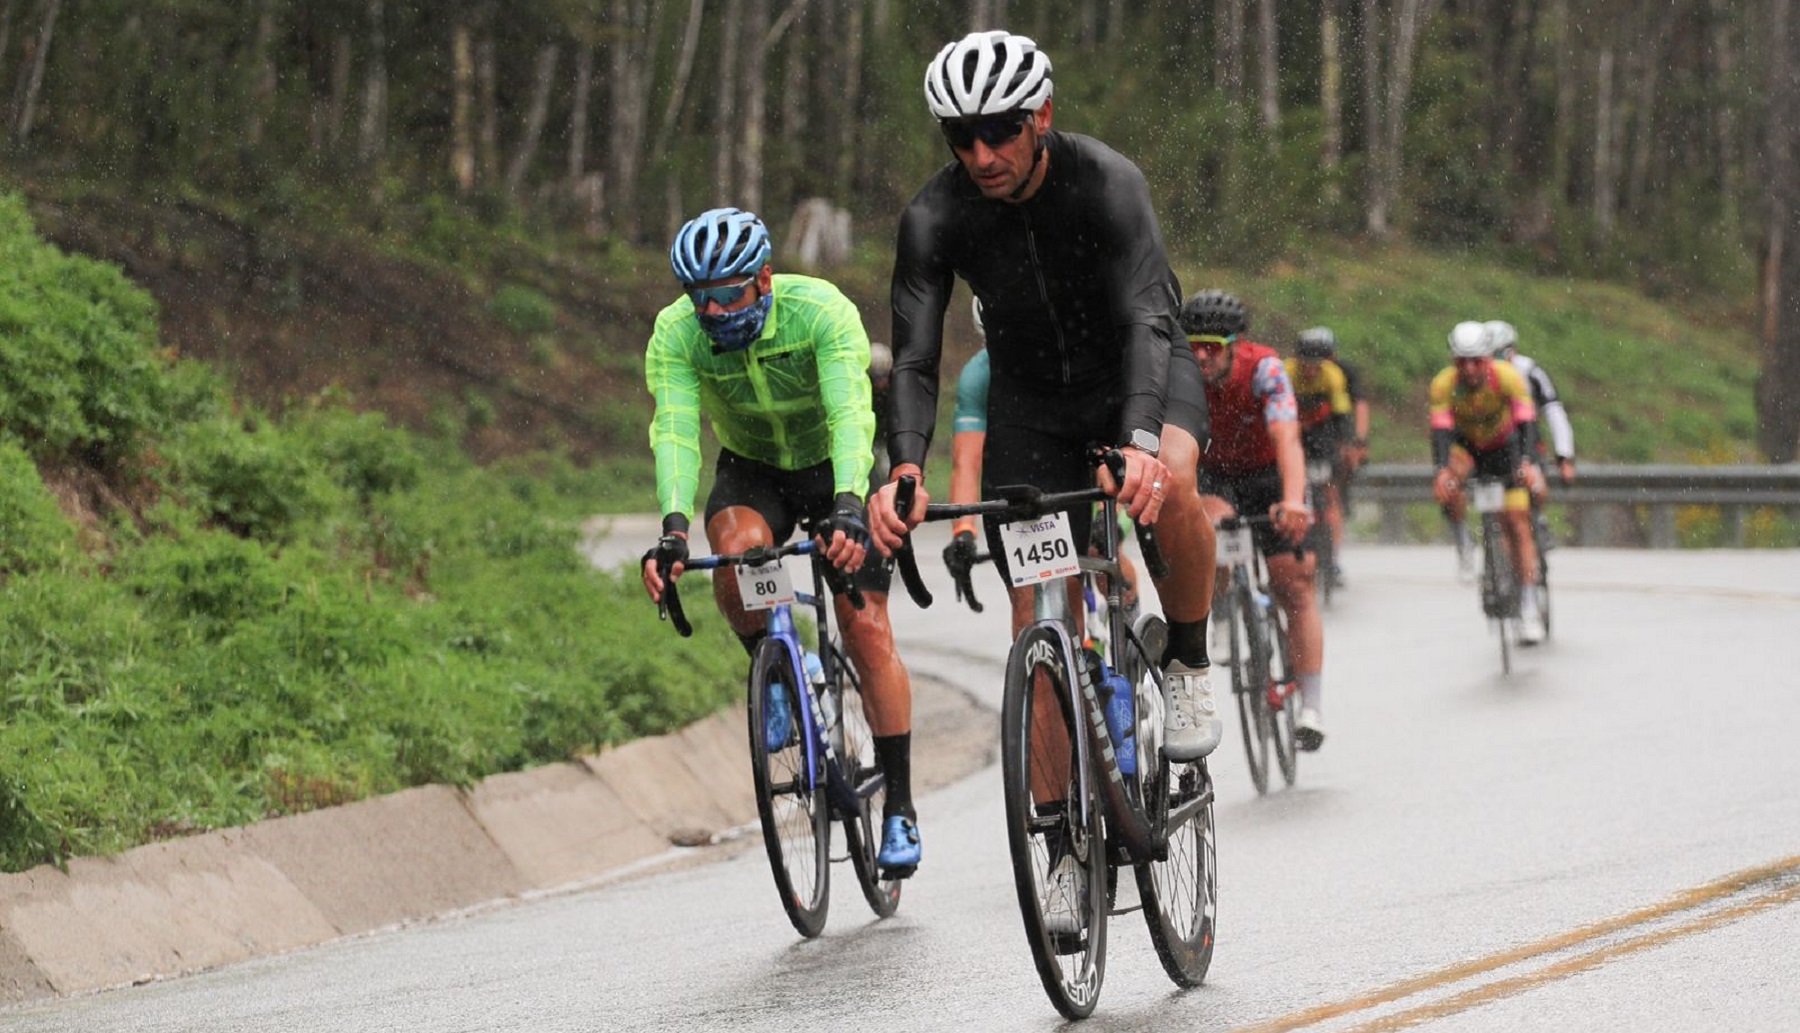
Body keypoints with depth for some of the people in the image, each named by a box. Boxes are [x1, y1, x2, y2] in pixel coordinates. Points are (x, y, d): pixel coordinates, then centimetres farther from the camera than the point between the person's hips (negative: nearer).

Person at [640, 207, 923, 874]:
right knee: (736, 549, -33)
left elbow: (852, 416, -42)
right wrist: (674, 530, -52)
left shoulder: (822, 312, -31)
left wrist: (848, 509, -59)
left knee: (867, 629, -12)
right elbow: (675, 432, -35)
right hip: (753, 473, 2)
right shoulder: (675, 335, -25)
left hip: (837, 468, -2)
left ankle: (899, 807, -1)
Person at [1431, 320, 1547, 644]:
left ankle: (1529, 609, -5)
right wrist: (1442, 470, -54)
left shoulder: (1508, 378, -29)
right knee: (1448, 486, -34)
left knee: (1517, 525, -10)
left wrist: (1528, 463, -55)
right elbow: (1440, 430, -36)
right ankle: (1461, 539, -6)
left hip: (1504, 447, -1)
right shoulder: (1444, 384, -28)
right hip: (1466, 445, 1)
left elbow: (1527, 422, -37)